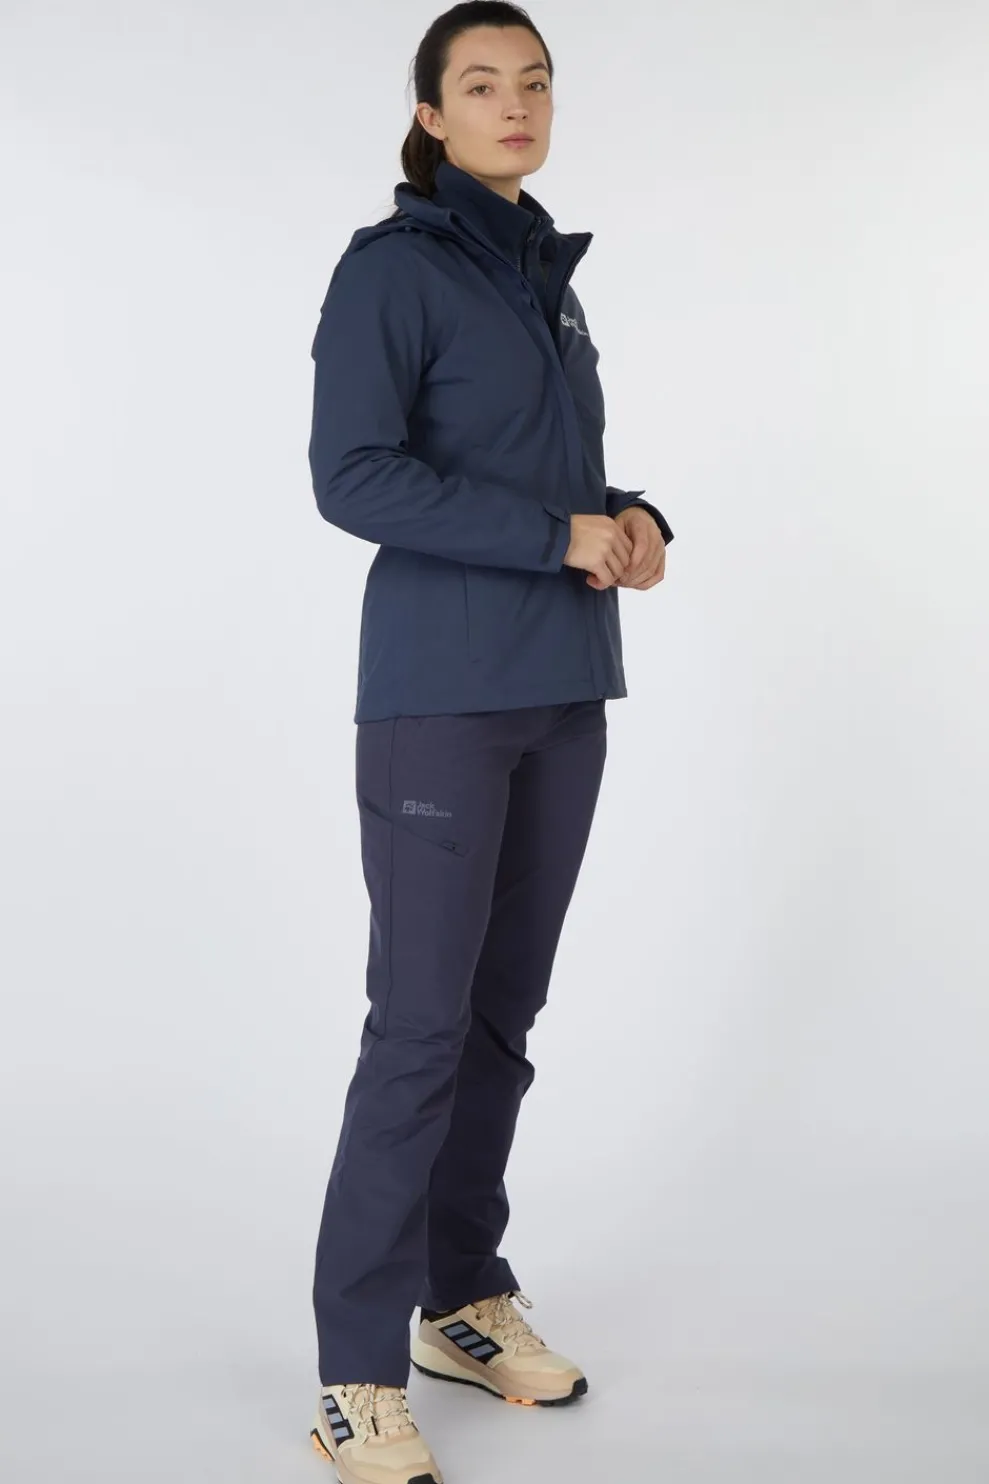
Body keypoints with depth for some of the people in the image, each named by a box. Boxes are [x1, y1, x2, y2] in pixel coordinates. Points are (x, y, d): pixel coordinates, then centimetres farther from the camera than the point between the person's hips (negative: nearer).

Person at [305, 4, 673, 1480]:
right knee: (421, 1026, -7)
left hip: (562, 693, 7)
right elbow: (353, 477, -14)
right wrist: (559, 536, -17)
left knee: (505, 1013, 11)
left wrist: (635, 521, -1)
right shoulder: (390, 267, -5)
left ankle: (466, 1299, 24)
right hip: (441, 694, -7)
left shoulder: (548, 274, 16)